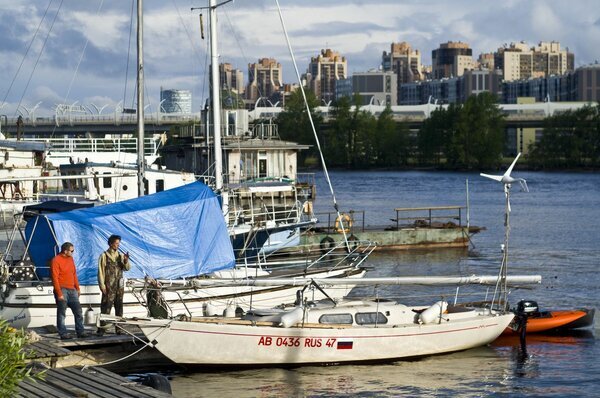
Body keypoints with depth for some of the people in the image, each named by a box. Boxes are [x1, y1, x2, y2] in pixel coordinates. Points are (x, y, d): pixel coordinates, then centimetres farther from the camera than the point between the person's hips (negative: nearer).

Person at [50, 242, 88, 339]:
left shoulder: (70, 259, 11)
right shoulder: (56, 261, -12)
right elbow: (55, 278, -15)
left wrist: (78, 288, 16)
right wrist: (59, 294, -18)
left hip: (72, 290, 7)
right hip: (62, 290, -7)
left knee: (78, 311, 6)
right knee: (61, 313, -3)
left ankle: (80, 331, 11)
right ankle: (63, 334, 0)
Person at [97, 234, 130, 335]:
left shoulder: (121, 256, 12)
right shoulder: (104, 256, -1)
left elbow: (127, 268, 4)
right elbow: (101, 271, -4)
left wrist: (126, 261, -17)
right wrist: (102, 286, -11)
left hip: (119, 286, 5)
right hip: (109, 287, -5)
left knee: (119, 308, 8)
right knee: (106, 308, -9)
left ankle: (119, 328, 14)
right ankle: (101, 329, -9)